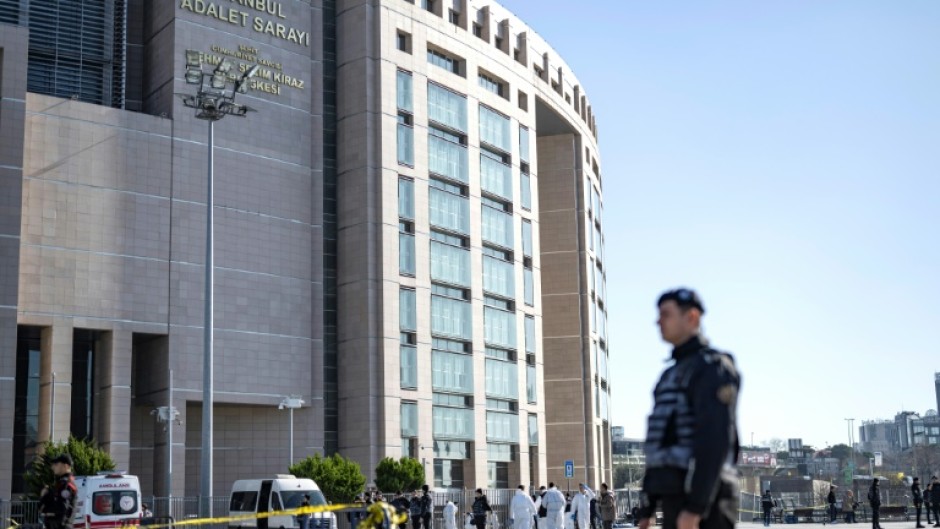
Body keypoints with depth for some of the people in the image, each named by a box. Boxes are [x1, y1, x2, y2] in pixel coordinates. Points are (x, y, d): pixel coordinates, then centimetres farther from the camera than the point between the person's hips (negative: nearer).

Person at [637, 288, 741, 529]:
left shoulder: (713, 366, -7)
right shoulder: (672, 374, 22)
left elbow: (716, 440, -18)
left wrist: (695, 508, -25)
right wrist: (647, 508, 20)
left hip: (702, 498, -10)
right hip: (675, 498, 10)